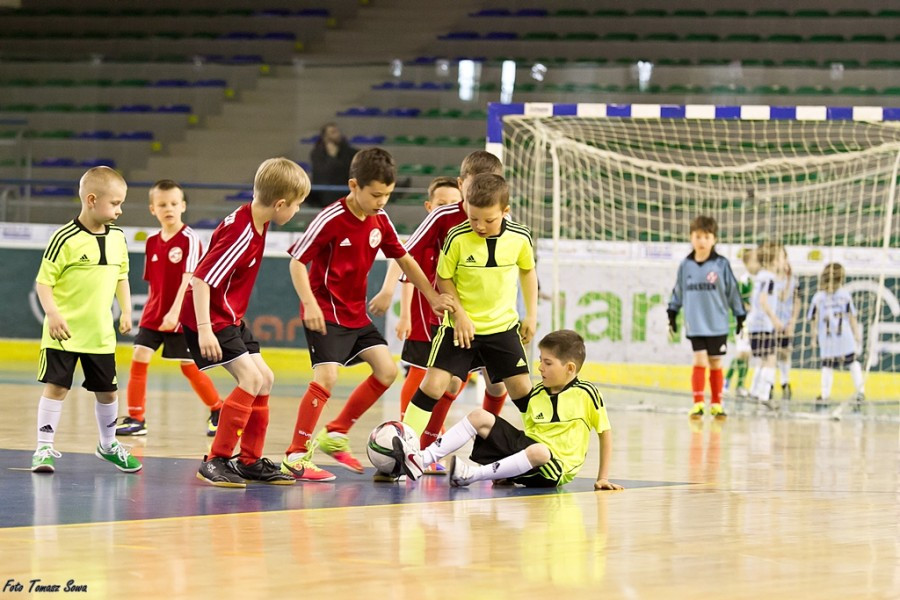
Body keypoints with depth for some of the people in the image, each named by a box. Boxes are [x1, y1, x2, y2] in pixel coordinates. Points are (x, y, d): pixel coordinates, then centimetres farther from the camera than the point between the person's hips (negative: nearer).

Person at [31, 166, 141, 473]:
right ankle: (45, 448, 2)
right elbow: (44, 281, -11)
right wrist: (53, 314, -21)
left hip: (100, 333, 5)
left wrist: (126, 311, 8)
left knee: (107, 391, 13)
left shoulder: (117, 237, 4)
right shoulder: (65, 239, -14)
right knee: (56, 387, -7)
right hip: (64, 332, -5)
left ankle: (108, 445, 31)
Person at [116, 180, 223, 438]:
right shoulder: (152, 242, 6)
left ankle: (218, 413, 20)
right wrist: (153, 308, 13)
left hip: (181, 317, -5)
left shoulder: (189, 239, -13)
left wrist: (175, 312, -30)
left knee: (189, 366, 2)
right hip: (154, 314, 5)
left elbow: (188, 278, -21)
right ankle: (135, 419, 0)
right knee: (139, 357, -6)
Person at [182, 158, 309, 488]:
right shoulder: (241, 234, -26)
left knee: (265, 379, 11)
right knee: (251, 378, -17)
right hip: (209, 318, -10)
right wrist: (204, 329, -30)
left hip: (231, 317, 10)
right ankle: (216, 460, -12)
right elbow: (201, 279, -28)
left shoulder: (256, 223, 2)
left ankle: (250, 461, 18)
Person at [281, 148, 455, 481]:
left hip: (355, 313, 8)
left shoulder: (380, 220, 2)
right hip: (326, 313, -8)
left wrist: (433, 297, 9)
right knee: (327, 376, -21)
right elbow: (297, 260, -17)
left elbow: (403, 259, 14)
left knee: (387, 369, 3)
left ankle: (335, 434, 15)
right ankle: (295, 456, -14)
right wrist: (310, 303, -28)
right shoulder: (330, 219, -18)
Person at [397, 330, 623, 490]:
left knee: (538, 451, -42)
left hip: (555, 468, -6)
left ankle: (475, 474, -35)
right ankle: (423, 459, -16)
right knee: (479, 416, -4)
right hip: (526, 446, 6)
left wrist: (603, 478, -4)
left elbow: (605, 432, -3)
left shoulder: (586, 394, -10)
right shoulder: (536, 394, 6)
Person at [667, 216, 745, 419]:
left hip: (718, 325, 0)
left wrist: (740, 316, 5)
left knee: (716, 363, 7)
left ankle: (716, 404, 17)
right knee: (700, 361, -5)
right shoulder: (685, 265, 1)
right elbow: (678, 291, 13)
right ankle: (698, 403, 0)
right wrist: (672, 313, 14)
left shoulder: (721, 264, -4)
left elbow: (732, 291, 3)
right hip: (695, 324, 0)